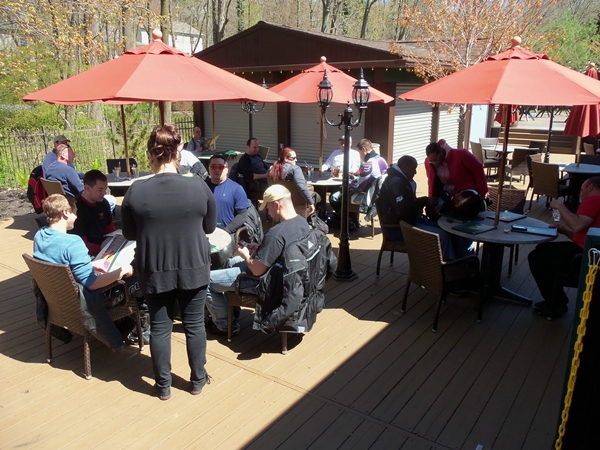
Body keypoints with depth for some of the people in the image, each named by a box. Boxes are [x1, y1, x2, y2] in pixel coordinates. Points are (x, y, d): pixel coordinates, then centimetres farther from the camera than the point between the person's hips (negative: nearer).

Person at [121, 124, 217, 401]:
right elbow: (210, 227, 1)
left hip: (154, 271, 0)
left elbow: (129, 234, 1)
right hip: (193, 268, 0)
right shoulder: (199, 186, -12)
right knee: (194, 324, 16)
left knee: (159, 327, 15)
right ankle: (198, 380, 32)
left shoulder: (136, 191, -12)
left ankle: (164, 386, 30)